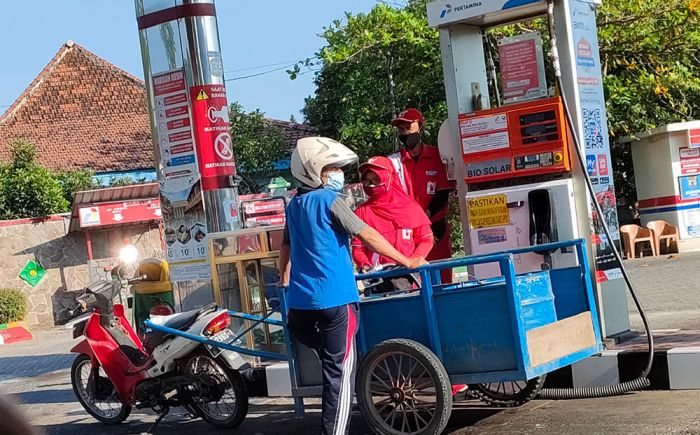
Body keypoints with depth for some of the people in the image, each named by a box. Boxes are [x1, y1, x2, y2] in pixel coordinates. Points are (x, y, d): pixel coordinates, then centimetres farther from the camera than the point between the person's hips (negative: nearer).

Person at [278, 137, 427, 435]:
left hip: (298, 301, 7)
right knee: (340, 371, -2)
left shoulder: (294, 204, 14)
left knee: (328, 363, 22)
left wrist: (285, 278, 45)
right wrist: (407, 262, -3)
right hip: (334, 298, -7)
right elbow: (368, 236, -10)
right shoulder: (328, 200, -8)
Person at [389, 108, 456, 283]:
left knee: (442, 278, 0)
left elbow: (443, 193, 1)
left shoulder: (437, 156, 5)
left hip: (436, 227, 0)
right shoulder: (393, 161, 6)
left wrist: (426, 214, -12)